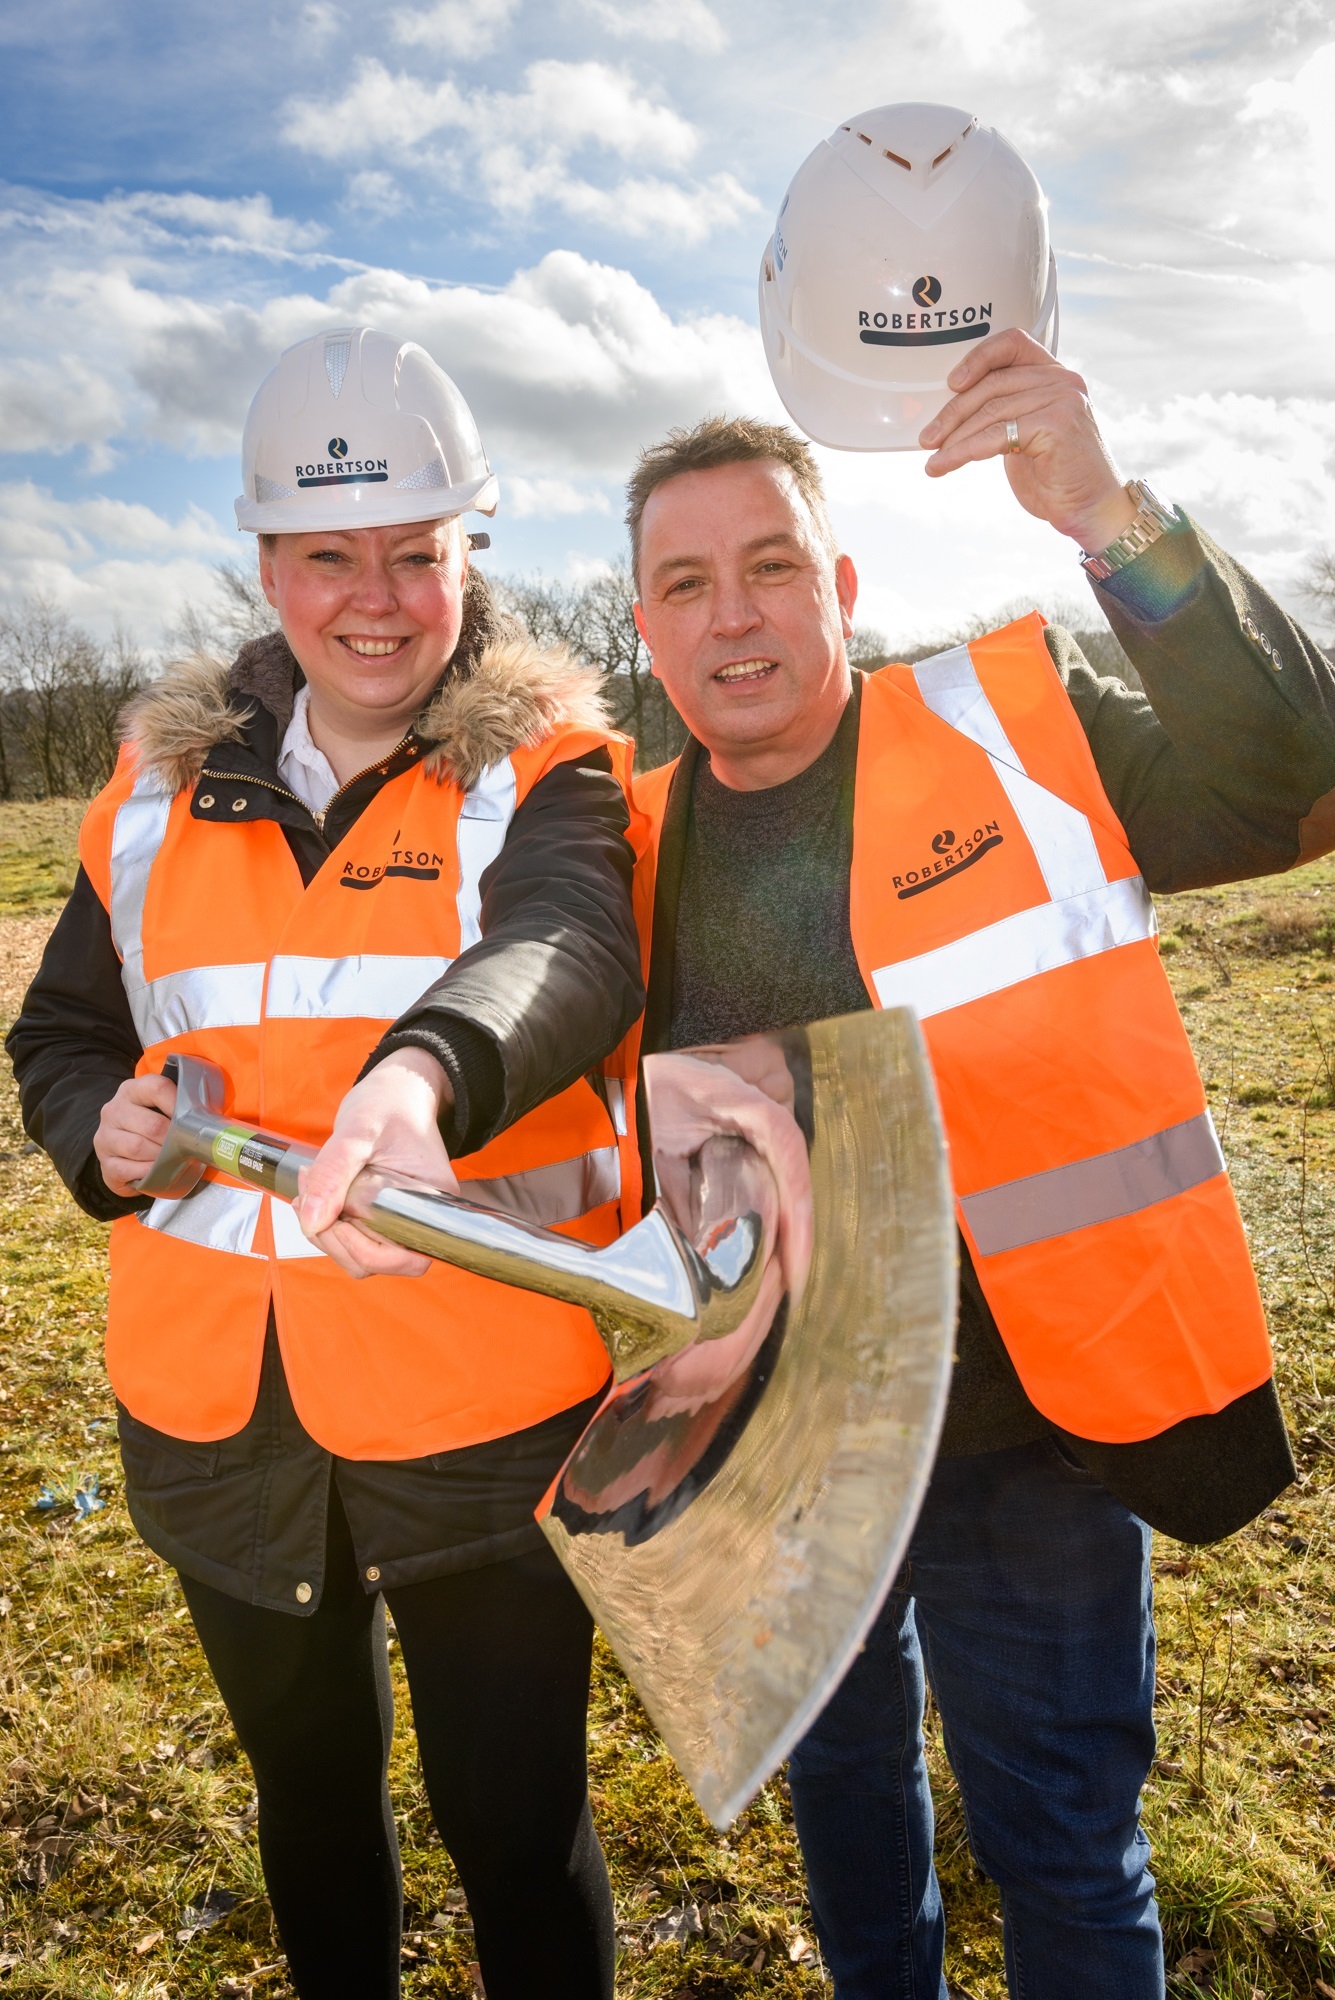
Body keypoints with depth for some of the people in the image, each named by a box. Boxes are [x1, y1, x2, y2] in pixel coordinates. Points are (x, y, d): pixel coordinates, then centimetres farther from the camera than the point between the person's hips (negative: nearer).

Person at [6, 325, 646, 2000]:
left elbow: (567, 952, -30)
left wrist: (425, 1073, -51)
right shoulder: (167, 781, 5)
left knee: (513, 1817, 11)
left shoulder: (546, 770, -7)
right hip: (213, 1407, 5)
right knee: (309, 1786, 26)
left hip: (482, 1407, -4)